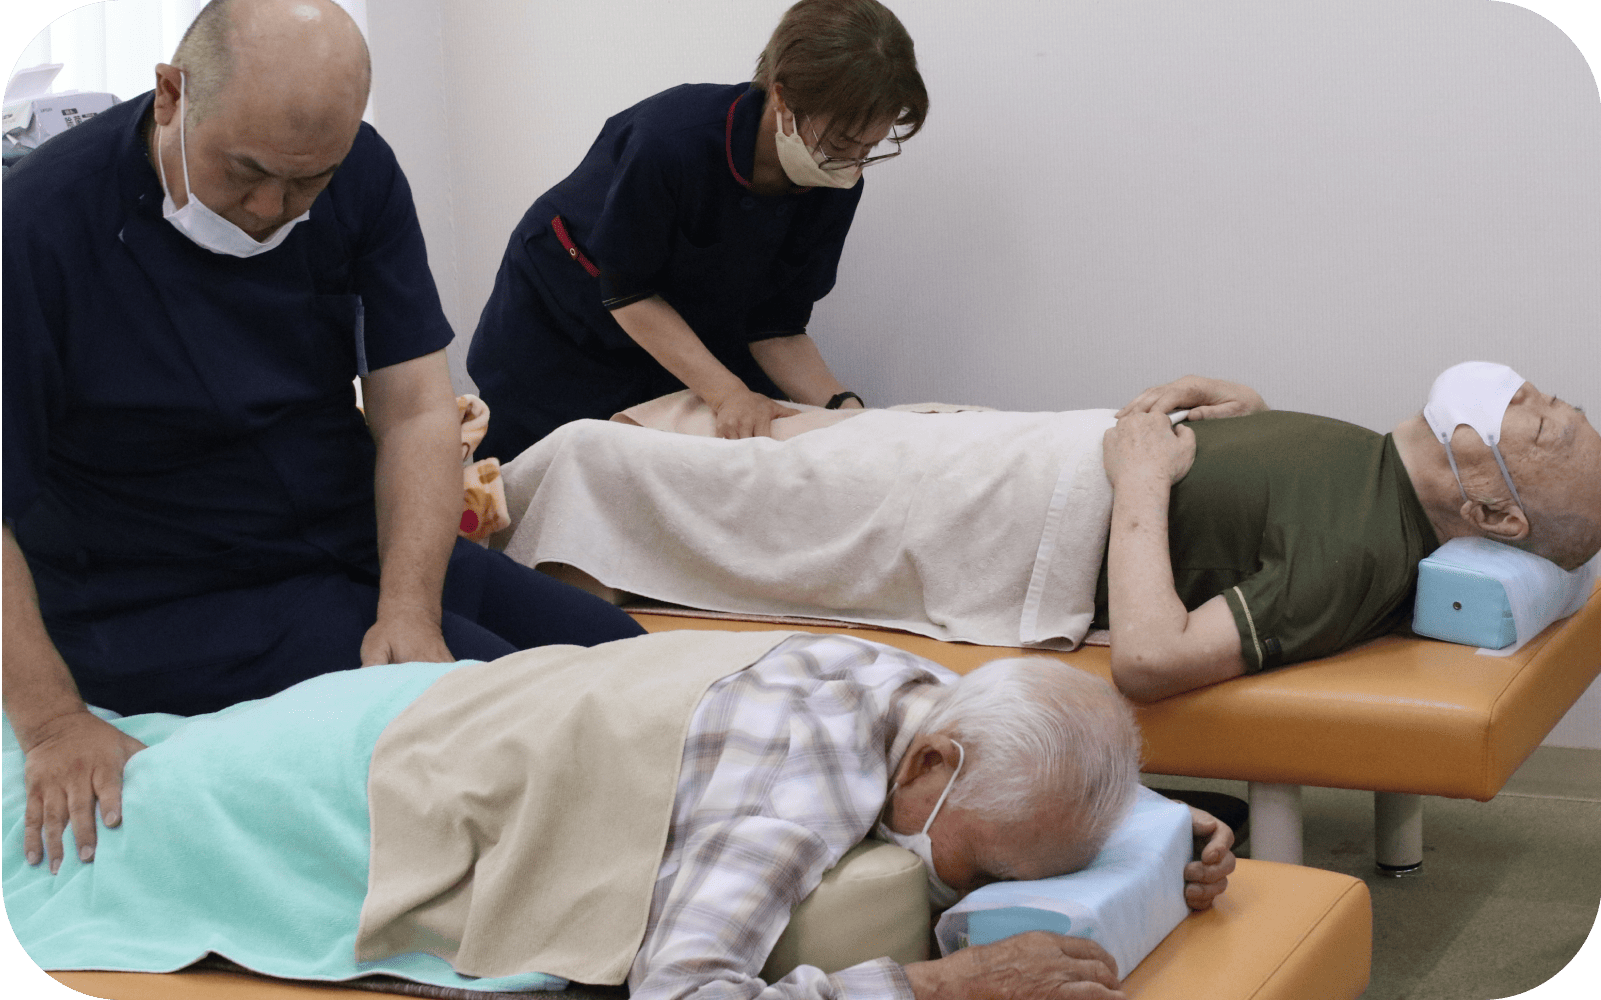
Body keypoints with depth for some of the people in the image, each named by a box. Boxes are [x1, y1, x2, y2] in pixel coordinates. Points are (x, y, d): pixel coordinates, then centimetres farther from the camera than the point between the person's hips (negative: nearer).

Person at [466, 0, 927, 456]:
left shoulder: (835, 191, -22)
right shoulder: (671, 138, -40)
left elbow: (776, 329, -14)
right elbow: (627, 294, -27)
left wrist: (841, 405, -32)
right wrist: (728, 394, -34)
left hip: (696, 333, 4)